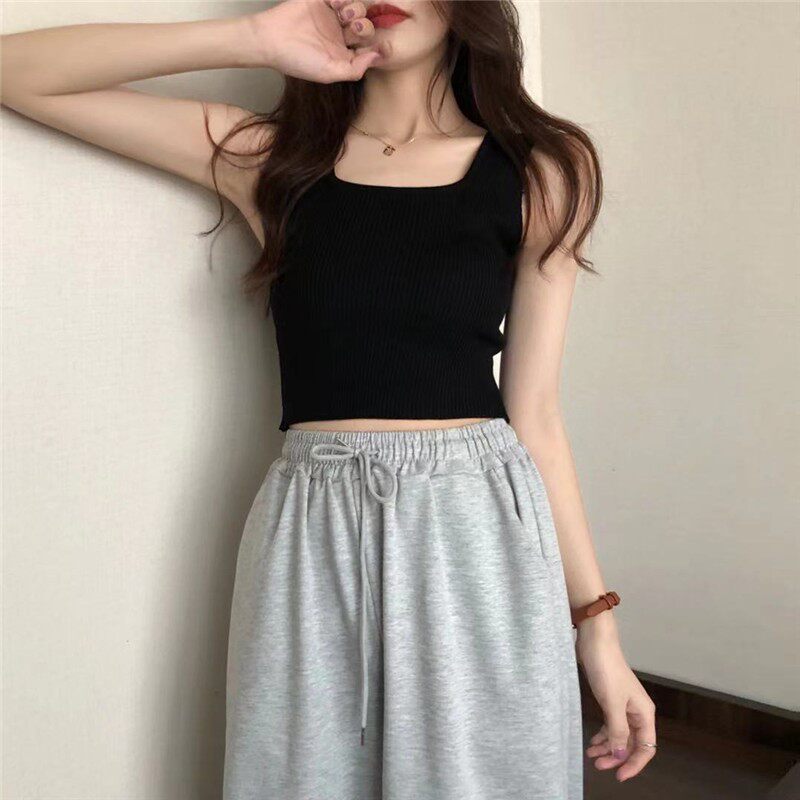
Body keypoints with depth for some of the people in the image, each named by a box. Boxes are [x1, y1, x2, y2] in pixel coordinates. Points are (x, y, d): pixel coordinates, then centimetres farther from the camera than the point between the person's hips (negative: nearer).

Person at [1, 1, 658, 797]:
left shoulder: (535, 173, 4)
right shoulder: (272, 157, 4)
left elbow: (534, 413, 4)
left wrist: (597, 623, 4)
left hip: (479, 534, 0)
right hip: (311, 539, 1)